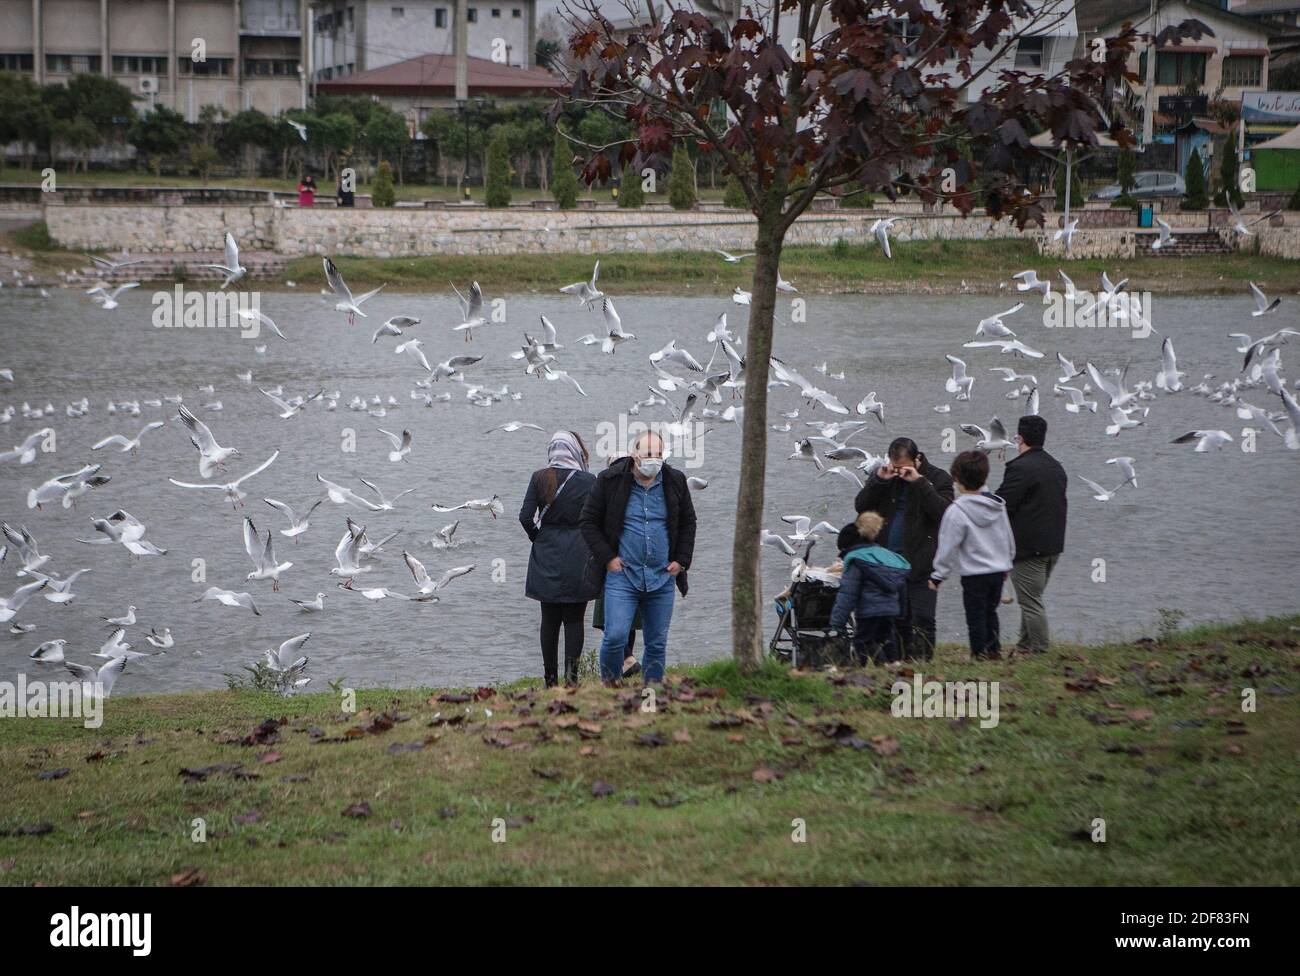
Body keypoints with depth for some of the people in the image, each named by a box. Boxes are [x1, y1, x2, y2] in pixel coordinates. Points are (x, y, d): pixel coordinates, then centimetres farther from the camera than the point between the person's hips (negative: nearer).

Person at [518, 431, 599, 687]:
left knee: (549, 619, 10)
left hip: (546, 556, 2)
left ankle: (550, 677, 10)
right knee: (574, 618, 6)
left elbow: (526, 517, -5)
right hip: (578, 556, -2)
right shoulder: (588, 481, -6)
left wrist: (538, 537, 11)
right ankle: (571, 671, -9)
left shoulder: (539, 478, -1)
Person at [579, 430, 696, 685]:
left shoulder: (675, 482, 6)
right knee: (615, 637, -13)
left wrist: (681, 560, 7)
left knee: (657, 643, 7)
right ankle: (609, 685, 5)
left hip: (662, 578, 3)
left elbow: (688, 523, 18)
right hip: (622, 574, -3)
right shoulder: (610, 480, -4)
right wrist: (607, 558, -6)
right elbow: (589, 521, 2)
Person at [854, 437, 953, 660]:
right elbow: (861, 506, 1)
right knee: (897, 619, 10)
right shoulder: (885, 477, 10)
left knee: (922, 620, -7)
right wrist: (878, 480, -12)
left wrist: (919, 482, -20)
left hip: (921, 563, -4)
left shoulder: (937, 478, -3)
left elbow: (944, 511, -18)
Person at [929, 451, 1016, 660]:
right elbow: (1008, 539, 15)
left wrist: (938, 574, -4)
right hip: (998, 571, 6)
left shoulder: (957, 511, -17)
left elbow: (948, 547, -13)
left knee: (975, 615, 5)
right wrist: (1007, 563, 29)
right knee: (990, 611, 20)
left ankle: (980, 652, 7)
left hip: (974, 574, -6)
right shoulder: (998, 506, 4)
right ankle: (994, 648, 23)